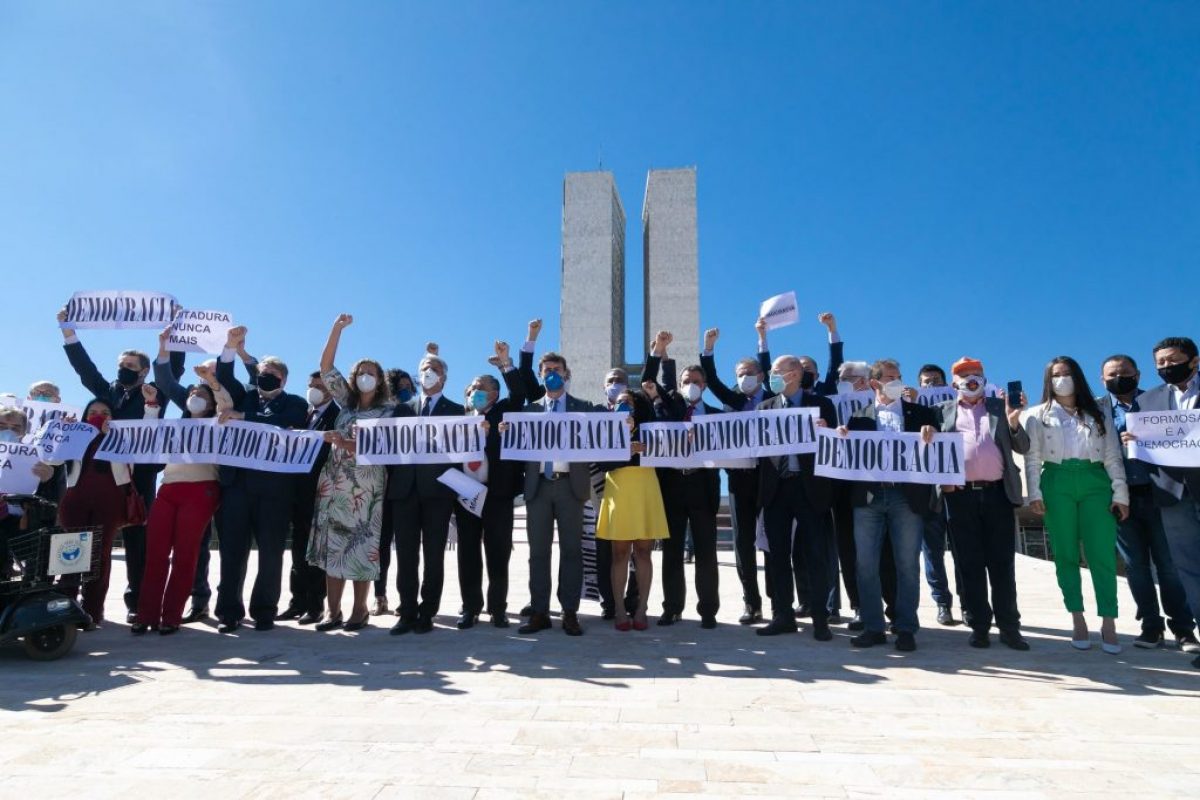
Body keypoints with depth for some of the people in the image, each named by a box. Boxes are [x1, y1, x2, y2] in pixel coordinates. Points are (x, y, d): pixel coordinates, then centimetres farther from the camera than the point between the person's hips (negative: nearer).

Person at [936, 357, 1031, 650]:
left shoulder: (1002, 407, 13)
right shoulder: (943, 411, 12)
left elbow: (1023, 448, 8)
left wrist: (1013, 422, -9)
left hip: (997, 494, 0)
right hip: (960, 496, 0)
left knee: (1002, 562, 3)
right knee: (969, 564, 4)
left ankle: (1009, 626, 12)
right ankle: (979, 625, 12)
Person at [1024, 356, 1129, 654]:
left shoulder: (1097, 414, 15)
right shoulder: (1038, 415, 11)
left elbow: (1113, 456, 10)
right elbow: (1032, 458, 5)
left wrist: (1120, 493, 1)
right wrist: (1035, 493, -4)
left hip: (1095, 482, 1)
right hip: (1057, 483, -1)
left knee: (1102, 554, -5)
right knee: (1065, 554, 2)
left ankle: (1108, 623, 2)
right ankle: (1078, 620, 9)